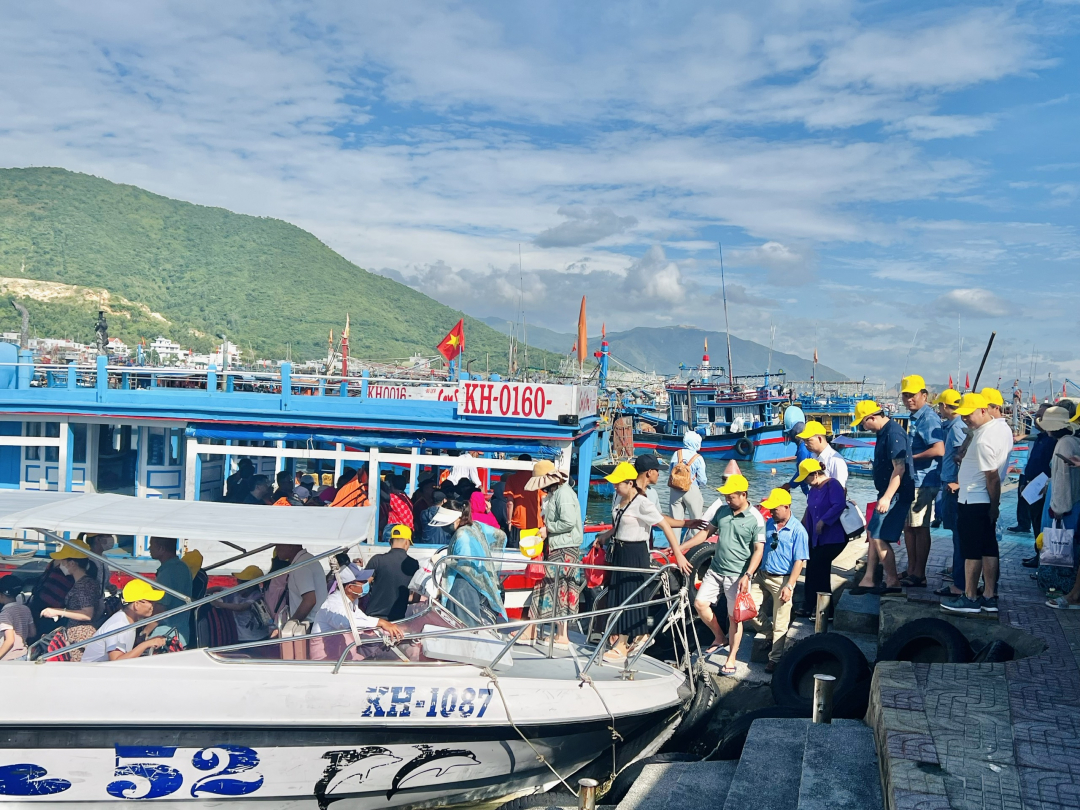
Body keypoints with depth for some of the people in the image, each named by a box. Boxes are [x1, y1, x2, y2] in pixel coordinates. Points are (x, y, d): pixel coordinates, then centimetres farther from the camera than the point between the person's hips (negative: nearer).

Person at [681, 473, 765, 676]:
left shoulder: (756, 519, -13)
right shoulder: (722, 511, 4)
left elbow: (758, 550, -13)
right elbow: (706, 531, 12)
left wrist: (747, 575, -21)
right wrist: (682, 547, 6)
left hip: (737, 575, -6)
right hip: (715, 570, 6)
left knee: (734, 617, 1)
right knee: (700, 603, 1)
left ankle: (731, 659, 14)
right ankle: (719, 639, 23)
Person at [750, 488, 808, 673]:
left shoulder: (798, 530, -12)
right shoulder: (768, 524, 6)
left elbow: (799, 561, -14)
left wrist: (789, 586, -18)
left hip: (782, 580, -6)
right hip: (762, 575, 6)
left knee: (780, 623, 3)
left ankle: (775, 659, 16)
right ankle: (771, 634, 25)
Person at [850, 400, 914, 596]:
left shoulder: (894, 433, -19)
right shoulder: (884, 432, 13)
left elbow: (899, 468, -24)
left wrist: (887, 497, -27)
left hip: (896, 495, -11)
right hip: (888, 493, 11)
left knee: (879, 537, -7)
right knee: (873, 534, 13)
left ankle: (893, 582, 4)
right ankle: (868, 580, 18)